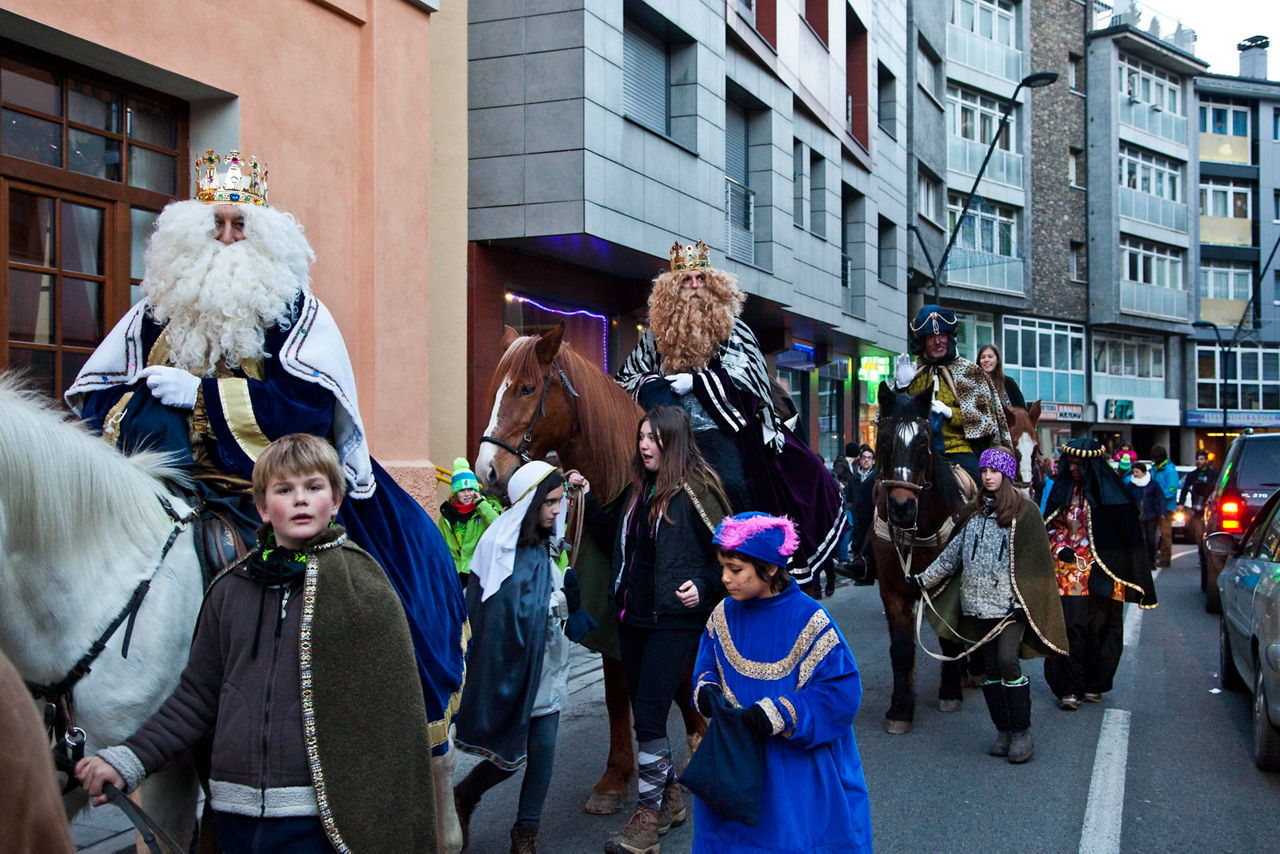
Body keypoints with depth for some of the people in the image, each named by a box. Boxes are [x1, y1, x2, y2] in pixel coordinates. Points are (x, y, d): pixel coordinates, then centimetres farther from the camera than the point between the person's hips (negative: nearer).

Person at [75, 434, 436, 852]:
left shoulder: (361, 583, -4)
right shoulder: (230, 589, 8)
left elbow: (397, 708, -5)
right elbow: (197, 696, 12)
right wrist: (129, 760, 0)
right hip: (236, 817, 4)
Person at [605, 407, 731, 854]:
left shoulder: (696, 491, -11)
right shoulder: (638, 490, 10)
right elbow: (622, 547, 19)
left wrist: (703, 586, -20)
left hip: (676, 620, -8)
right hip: (633, 616, 8)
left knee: (648, 712, -10)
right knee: (643, 711, 13)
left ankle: (648, 816, 1)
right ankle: (670, 796, 31)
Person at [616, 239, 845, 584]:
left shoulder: (730, 327, 6)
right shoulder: (658, 335, 13)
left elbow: (741, 372, -7)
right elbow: (626, 377, 23)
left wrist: (694, 381, -15)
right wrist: (648, 384, 0)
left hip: (722, 431, -2)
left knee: (735, 485, -20)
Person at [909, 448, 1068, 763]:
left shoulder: (1024, 512, -2)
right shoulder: (974, 512, 14)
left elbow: (1033, 562, -4)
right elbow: (953, 554, 17)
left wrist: (1024, 602, -11)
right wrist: (925, 579, 12)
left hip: (1009, 603, -5)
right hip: (978, 603, 5)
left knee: (1008, 660, -16)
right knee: (991, 666, 7)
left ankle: (1022, 733, -4)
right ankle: (1003, 731, 16)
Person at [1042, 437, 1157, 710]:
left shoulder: (1111, 491, -4)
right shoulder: (1062, 489, 8)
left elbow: (1126, 534, -5)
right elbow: (1051, 527, 17)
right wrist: (1060, 548, -2)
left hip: (1100, 575, -2)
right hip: (1068, 573, 2)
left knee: (1100, 630, 3)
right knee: (1070, 628, -7)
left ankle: (1094, 686, 19)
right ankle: (1070, 690, -4)